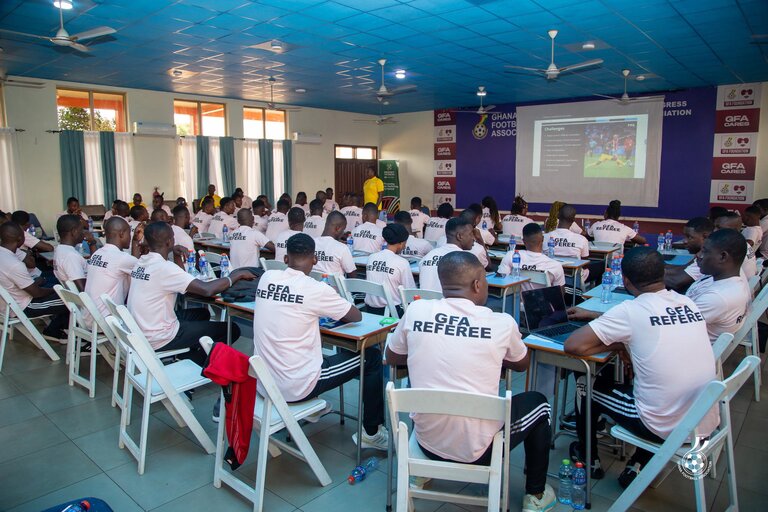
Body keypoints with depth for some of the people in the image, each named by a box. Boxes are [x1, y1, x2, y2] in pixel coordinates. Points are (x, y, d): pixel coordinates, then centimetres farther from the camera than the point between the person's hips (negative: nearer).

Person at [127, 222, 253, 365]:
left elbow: (182, 281, 16)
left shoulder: (142, 262, 3)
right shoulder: (163, 267, -24)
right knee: (232, 330, -3)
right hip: (159, 340, -9)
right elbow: (207, 289, -29)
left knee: (202, 313, 27)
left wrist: (177, 256, 3)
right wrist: (237, 274, -17)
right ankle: (189, 361, 13)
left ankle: (183, 356, 20)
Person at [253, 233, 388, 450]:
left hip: (263, 381, 7)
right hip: (295, 388, -6)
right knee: (372, 357, 7)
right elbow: (357, 316, -2)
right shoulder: (315, 289, -16)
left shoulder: (266, 277, -1)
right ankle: (371, 433, 18)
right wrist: (334, 310, 17)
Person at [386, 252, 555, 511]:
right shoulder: (502, 323, -13)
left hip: (427, 442, 3)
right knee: (538, 402, 24)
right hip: (478, 450, -2)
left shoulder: (415, 310, -9)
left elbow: (392, 358, 9)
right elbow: (521, 365, 9)